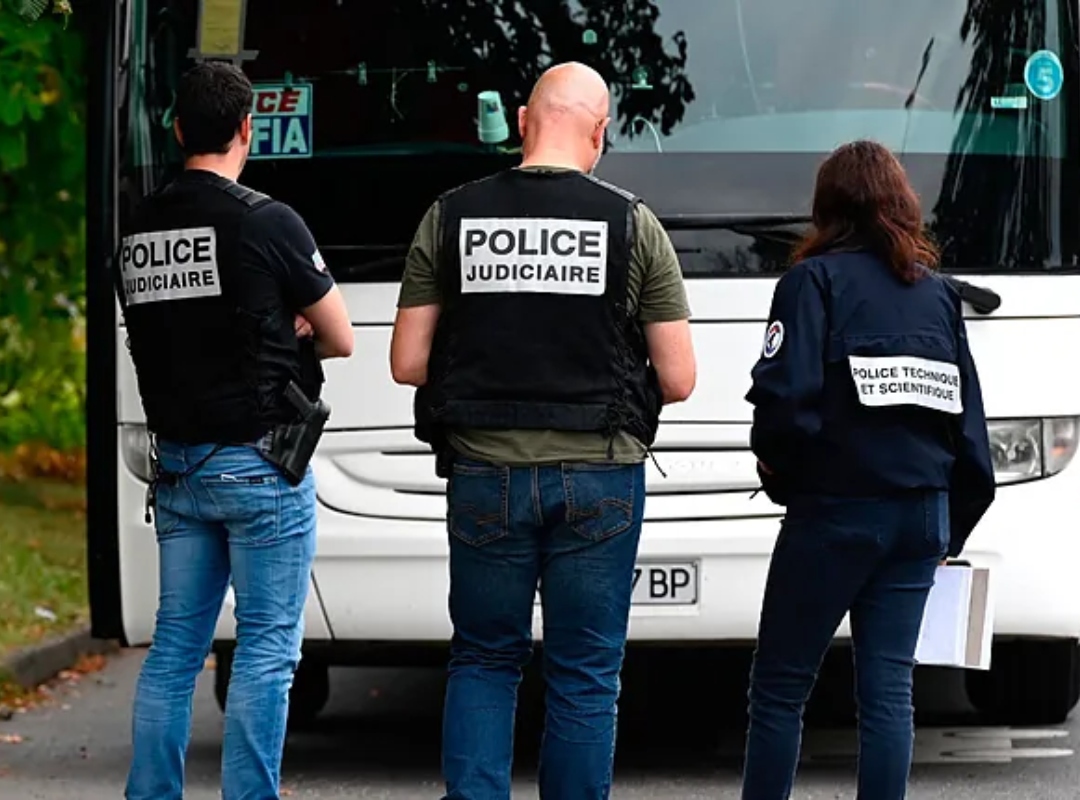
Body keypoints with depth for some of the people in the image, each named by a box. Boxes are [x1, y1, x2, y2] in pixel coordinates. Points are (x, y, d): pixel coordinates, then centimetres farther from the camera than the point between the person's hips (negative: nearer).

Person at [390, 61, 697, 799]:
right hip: (598, 476, -1)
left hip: (485, 470, 1)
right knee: (584, 677, 7)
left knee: (484, 662, 14)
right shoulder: (632, 225, -3)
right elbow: (678, 379, -3)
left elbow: (408, 364, 0)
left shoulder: (451, 219, 0)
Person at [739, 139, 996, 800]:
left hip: (834, 510, -5)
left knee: (780, 686, 2)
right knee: (889, 687, 5)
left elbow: (786, 396, -17)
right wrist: (955, 528, 18)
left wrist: (775, 463, 2)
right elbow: (970, 417, 11)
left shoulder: (815, 280, -5)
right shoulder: (939, 293, 12)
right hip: (923, 513, 5)